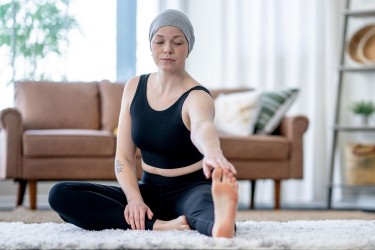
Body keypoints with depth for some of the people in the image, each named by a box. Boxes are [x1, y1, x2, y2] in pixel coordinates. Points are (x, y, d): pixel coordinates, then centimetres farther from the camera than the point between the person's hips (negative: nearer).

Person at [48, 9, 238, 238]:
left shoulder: (196, 97, -14)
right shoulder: (134, 87, 3)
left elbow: (202, 127, -41)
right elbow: (124, 157, 0)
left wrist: (213, 153, -66)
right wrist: (134, 199, -21)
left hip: (190, 190, -5)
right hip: (149, 191, 6)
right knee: (60, 195, -17)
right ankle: (158, 225, -35)